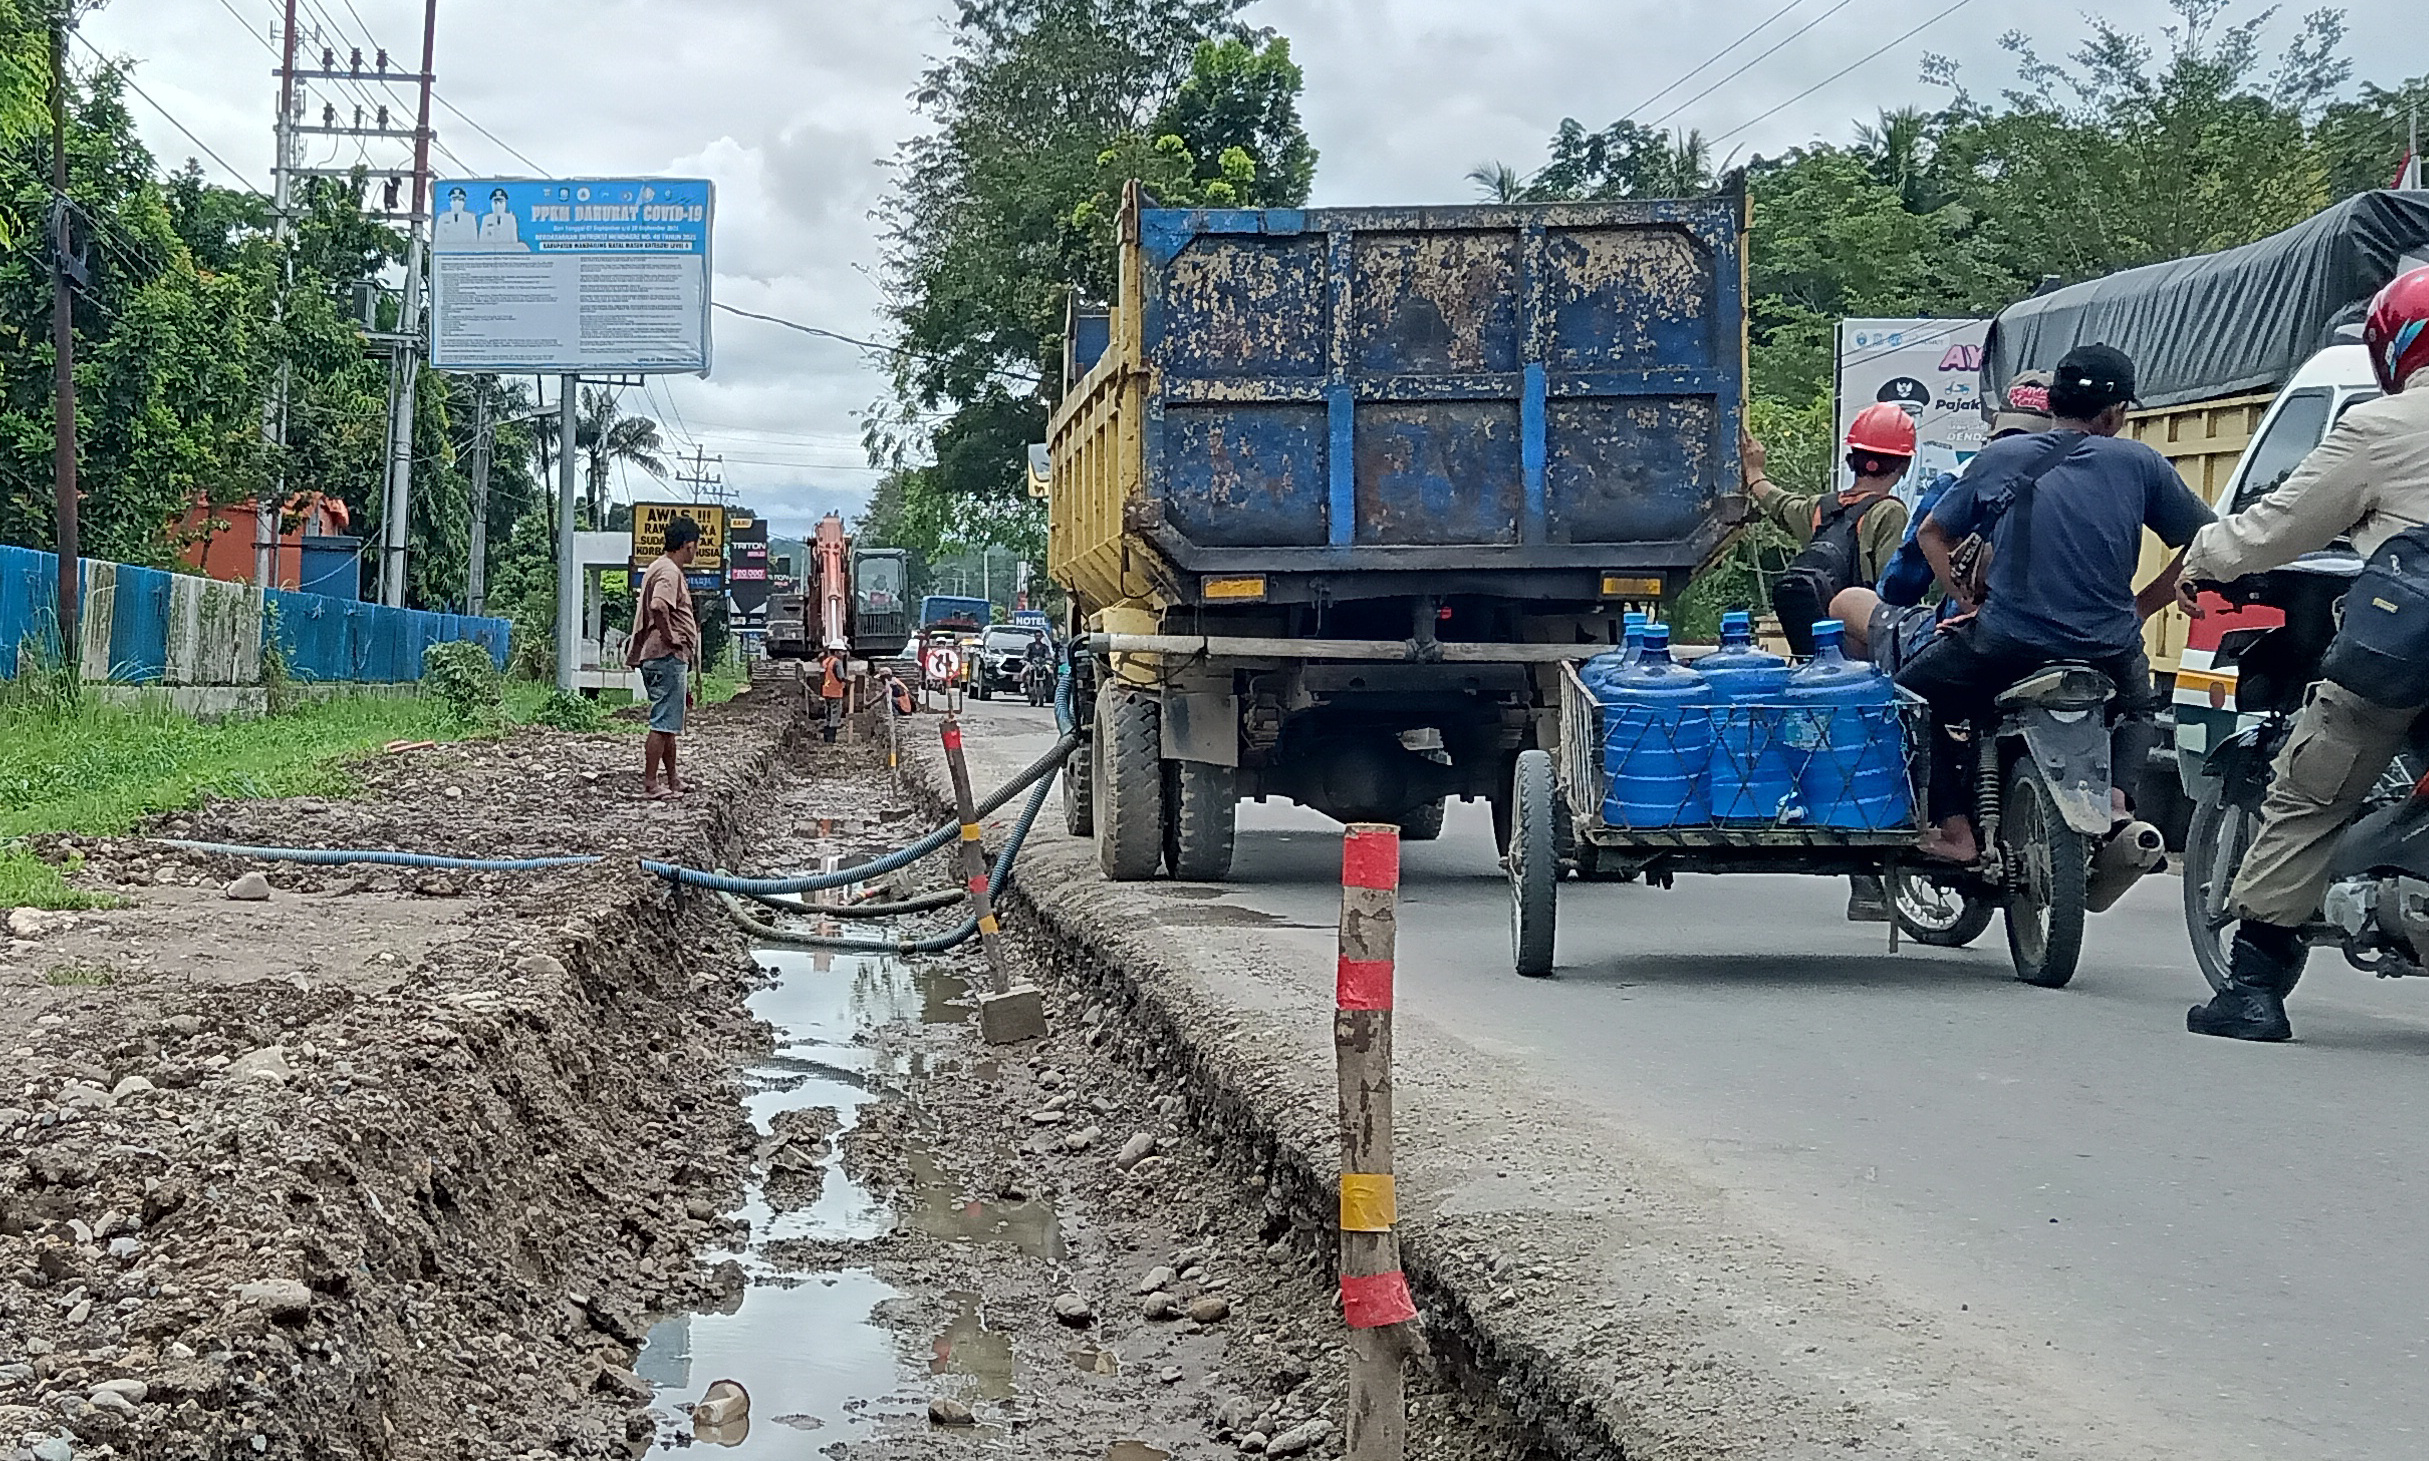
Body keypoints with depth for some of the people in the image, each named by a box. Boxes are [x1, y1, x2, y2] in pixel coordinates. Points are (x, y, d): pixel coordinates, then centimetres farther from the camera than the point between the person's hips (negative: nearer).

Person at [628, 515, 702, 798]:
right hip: (668, 657, -11)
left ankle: (673, 780, 25)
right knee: (663, 724, -8)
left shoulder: (659, 567, 18)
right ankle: (650, 783, -7)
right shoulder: (669, 572, -14)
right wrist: (670, 638, -20)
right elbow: (658, 606, -33)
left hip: (666, 658, 11)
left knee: (670, 722, 17)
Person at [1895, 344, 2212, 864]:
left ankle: (1954, 827, 5)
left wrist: (1968, 603, 15)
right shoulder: (2140, 464, 4)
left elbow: (1931, 534, 12)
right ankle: (2119, 795, 8)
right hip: (2107, 653, 2)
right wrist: (2139, 607, 12)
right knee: (2139, 706, 35)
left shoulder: (1998, 457, 5)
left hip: (2004, 645, -2)